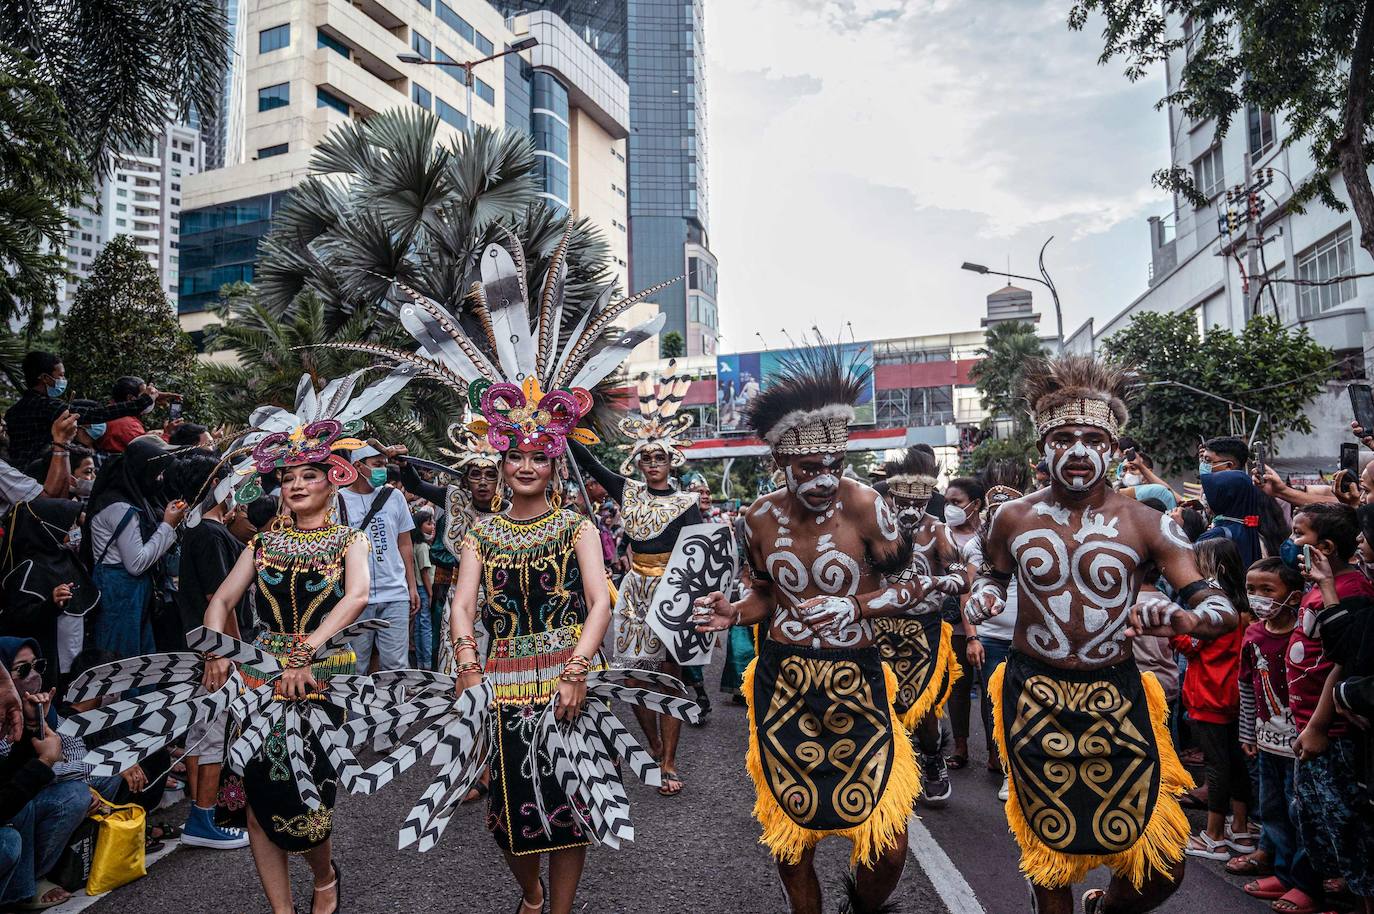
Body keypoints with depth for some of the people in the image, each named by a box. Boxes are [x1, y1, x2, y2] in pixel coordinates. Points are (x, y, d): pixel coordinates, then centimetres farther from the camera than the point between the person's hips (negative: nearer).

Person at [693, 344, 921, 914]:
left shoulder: (863, 506, -13)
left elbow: (912, 586, -5)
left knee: (889, 844, 2)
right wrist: (734, 614, -8)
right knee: (792, 832, 14)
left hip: (854, 682, -2)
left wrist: (853, 606, -20)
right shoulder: (761, 517, -3)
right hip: (782, 683, 2)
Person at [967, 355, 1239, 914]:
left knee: (1162, 868, 8)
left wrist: (1181, 620, -31)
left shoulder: (1145, 524, -7)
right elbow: (992, 573, 16)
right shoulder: (1013, 519, -3)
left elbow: (1222, 609, -9)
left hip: (1117, 697, 0)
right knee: (1050, 849, 15)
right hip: (1034, 699, 0)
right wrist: (982, 595, -8)